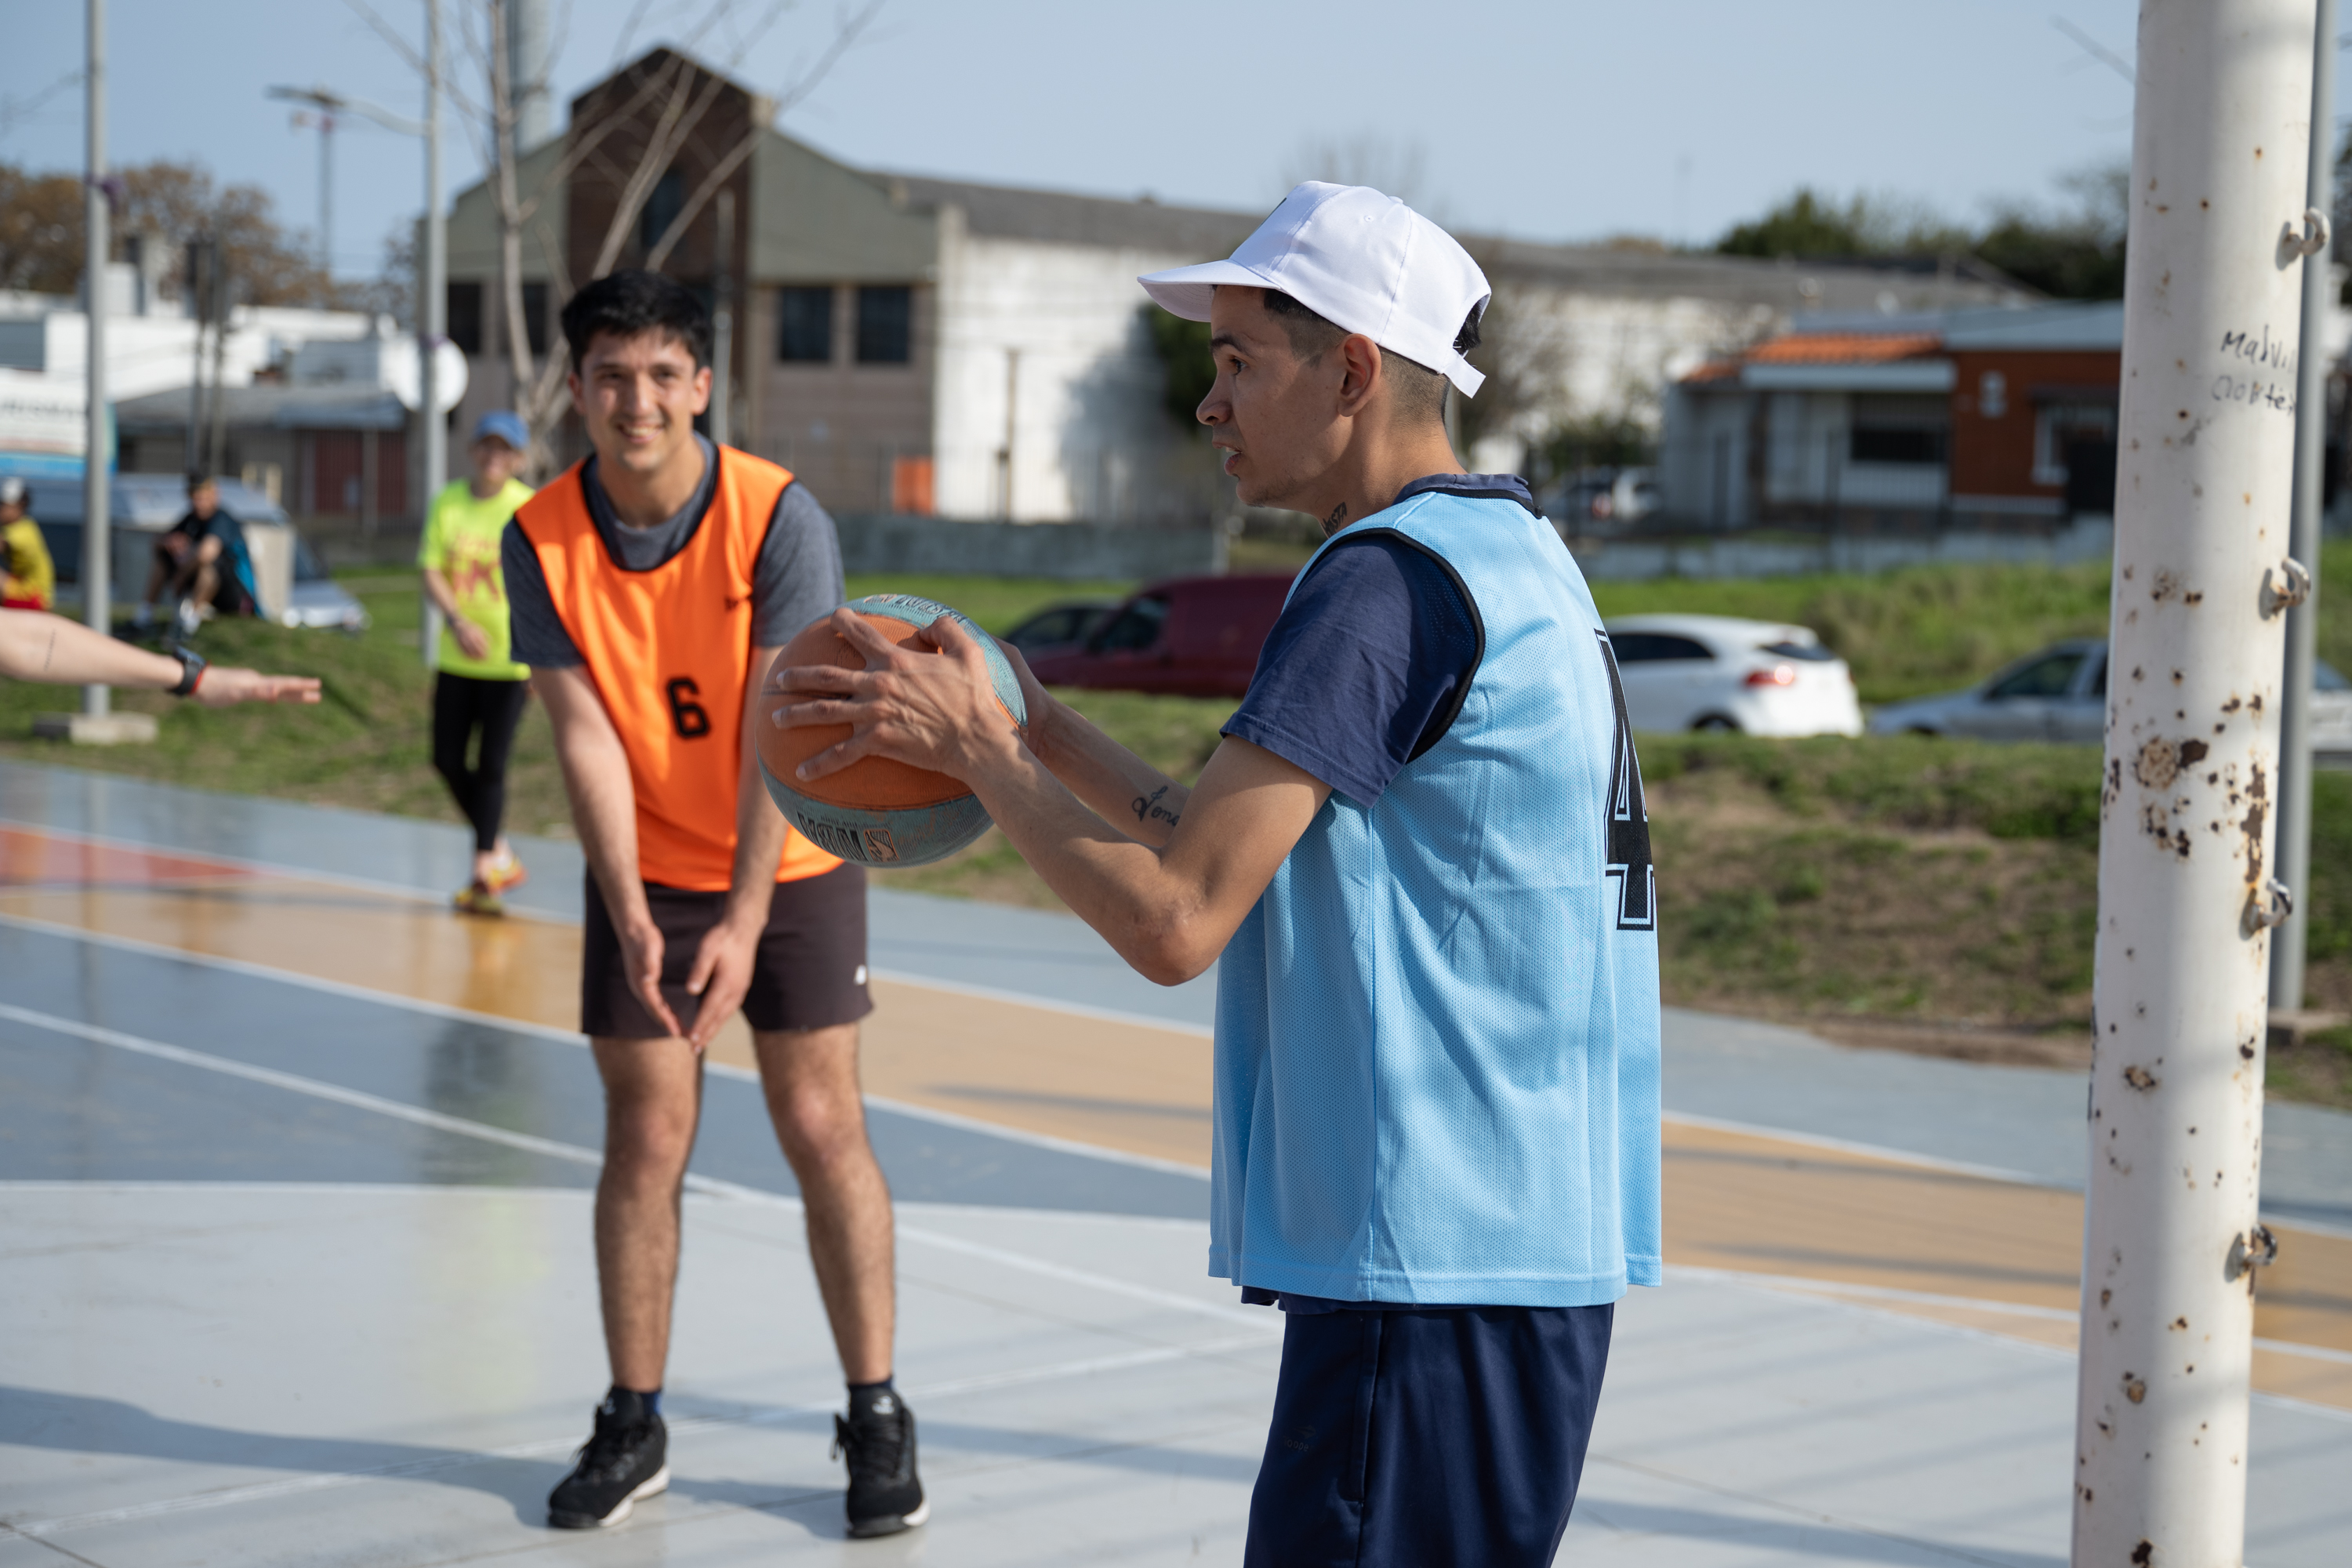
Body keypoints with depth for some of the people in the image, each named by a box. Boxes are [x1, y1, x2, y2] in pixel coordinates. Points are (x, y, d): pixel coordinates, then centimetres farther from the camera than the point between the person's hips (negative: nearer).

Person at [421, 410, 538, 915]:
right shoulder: (448, 503, 3)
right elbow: (431, 573, -1)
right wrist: (456, 619, -19)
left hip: (510, 660, -4)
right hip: (456, 657, 4)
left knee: (491, 765, -6)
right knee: (448, 760, 8)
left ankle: (483, 876, 3)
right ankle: (499, 854, 27)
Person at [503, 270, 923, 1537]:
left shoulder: (779, 519, -19)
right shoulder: (543, 540, -11)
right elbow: (585, 737, -13)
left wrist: (746, 920, -27)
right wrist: (631, 915, -24)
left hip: (791, 864, -2)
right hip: (641, 877, 2)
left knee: (823, 1125, -2)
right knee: (645, 1139, 2)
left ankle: (876, 1419, 9)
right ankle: (633, 1425, 15)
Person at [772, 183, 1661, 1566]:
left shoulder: (1392, 576, -16)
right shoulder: (1507, 553, 16)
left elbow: (1173, 920, -20)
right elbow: (1243, 859, 19)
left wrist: (976, 750, -7)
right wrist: (1041, 732, 15)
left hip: (1433, 1271, -10)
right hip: (1513, 1244, 10)